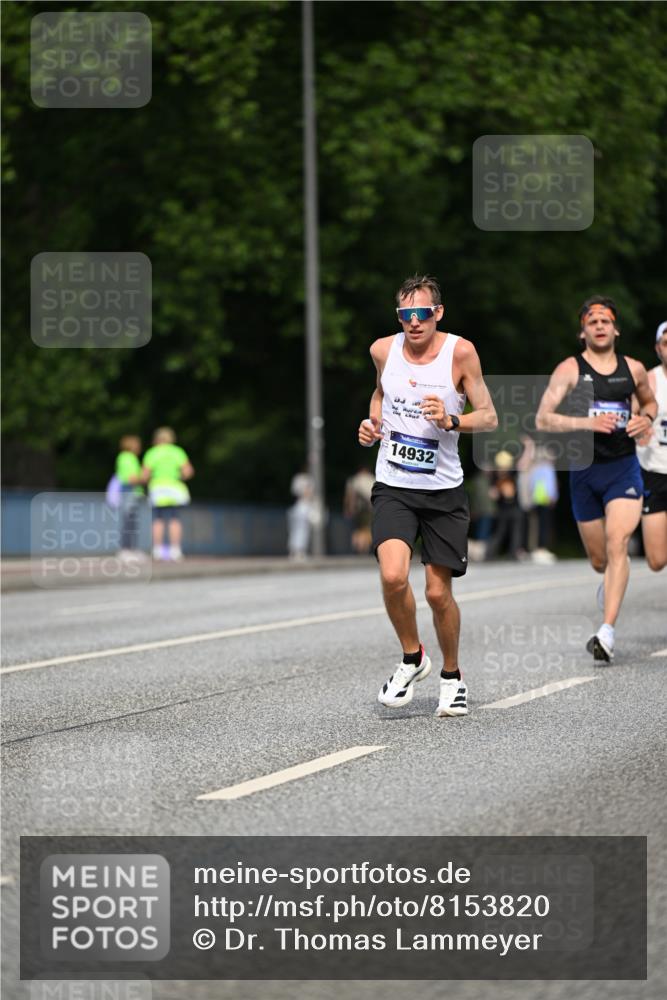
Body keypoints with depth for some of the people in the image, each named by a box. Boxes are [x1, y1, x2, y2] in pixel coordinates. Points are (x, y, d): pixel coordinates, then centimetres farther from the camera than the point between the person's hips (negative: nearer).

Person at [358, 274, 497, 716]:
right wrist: (373, 423, 4)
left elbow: (489, 417, -5)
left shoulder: (460, 352, -9)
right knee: (393, 576, -21)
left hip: (443, 491, -1)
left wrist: (451, 421, -23)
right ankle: (413, 658, 5)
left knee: (439, 592, 1)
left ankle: (452, 675, 27)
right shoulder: (383, 349, 0)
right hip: (393, 488, 1)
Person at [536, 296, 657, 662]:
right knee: (599, 559, 10)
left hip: (624, 467, 0)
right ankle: (611, 582, 49)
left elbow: (649, 401, 25)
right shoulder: (570, 369, -3)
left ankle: (608, 632, -23)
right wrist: (587, 422, -22)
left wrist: (646, 419, 2)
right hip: (584, 470, 0)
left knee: (617, 545, -18)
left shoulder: (633, 369, 5)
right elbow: (542, 419, -10)